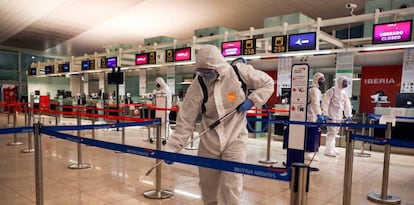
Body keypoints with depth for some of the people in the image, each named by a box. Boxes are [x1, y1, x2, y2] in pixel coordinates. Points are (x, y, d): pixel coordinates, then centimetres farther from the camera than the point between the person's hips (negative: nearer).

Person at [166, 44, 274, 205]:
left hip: (234, 139, -2)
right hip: (208, 141, 2)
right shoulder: (197, 86, -13)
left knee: (230, 187, -6)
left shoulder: (239, 72, -13)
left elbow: (267, 83, 1)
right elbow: (185, 120, -12)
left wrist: (251, 100, -13)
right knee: (207, 185, 15)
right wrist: (172, 148, -16)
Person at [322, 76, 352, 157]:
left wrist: (348, 115, 13)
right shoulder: (331, 91, -8)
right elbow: (325, 103, -13)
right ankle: (328, 150, -9)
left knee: (335, 133, 11)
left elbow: (347, 104, 19)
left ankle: (332, 149, 20)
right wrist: (325, 114, -18)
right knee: (331, 132, -10)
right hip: (331, 116, -7)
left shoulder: (343, 92, 15)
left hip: (339, 116, 7)